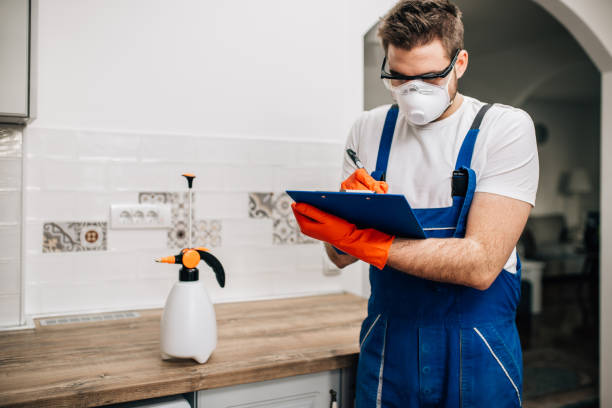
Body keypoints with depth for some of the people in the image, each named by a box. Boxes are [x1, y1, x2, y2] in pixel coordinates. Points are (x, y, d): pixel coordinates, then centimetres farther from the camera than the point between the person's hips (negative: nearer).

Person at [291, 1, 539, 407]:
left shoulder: (506, 127, -11)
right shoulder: (370, 129, -1)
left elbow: (480, 265, -22)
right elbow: (341, 255, 0)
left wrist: (362, 239, -27)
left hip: (475, 355, -2)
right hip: (387, 343, 3)